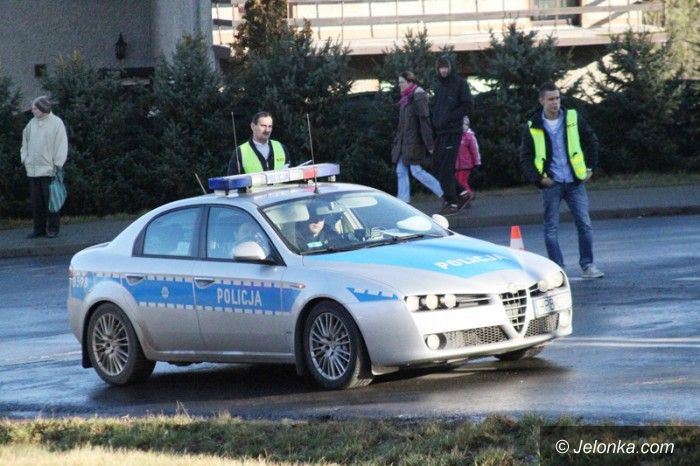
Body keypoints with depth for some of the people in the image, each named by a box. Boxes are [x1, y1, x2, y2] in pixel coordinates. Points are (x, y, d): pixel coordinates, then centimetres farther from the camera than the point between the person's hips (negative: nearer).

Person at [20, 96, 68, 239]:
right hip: (33, 170, 6)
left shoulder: (56, 123, -6)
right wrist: (24, 158, 10)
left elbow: (61, 145, -7)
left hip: (49, 169, -6)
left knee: (50, 200, -2)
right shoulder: (32, 123, 11)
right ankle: (39, 228, 15)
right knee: (36, 201, 8)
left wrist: (58, 164, -11)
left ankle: (53, 228, 6)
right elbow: (25, 142, 21)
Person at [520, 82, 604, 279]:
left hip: (575, 181, 1)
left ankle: (587, 265, 8)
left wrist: (590, 166, 10)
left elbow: (591, 141, 15)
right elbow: (525, 158, 3)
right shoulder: (533, 127, -2)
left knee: (584, 224, -1)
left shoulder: (573, 118, 2)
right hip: (551, 184, -1)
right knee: (551, 228, 1)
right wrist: (538, 177, -10)